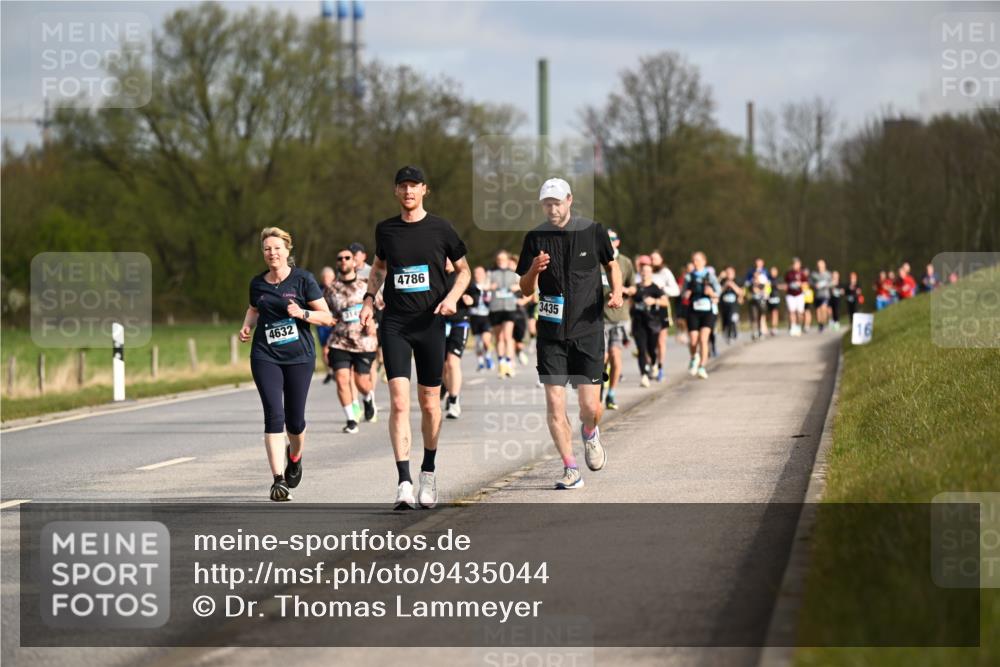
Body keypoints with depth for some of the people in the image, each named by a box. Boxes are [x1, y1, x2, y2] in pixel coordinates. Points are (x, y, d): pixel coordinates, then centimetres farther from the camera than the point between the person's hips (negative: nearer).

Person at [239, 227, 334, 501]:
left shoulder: (303, 279, -3)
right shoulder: (257, 283, 7)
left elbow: (327, 317, -3)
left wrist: (302, 313, -19)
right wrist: (247, 327, 8)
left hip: (299, 356, -1)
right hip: (265, 357, 1)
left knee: (295, 419, 5)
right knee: (274, 414, -14)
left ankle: (294, 457, 40)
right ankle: (278, 480, -17)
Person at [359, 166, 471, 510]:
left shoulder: (440, 228, 0)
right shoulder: (385, 230, 6)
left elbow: (464, 270, 11)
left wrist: (452, 297, -8)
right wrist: (369, 298, 8)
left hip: (430, 323, 0)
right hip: (394, 323, 0)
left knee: (429, 402, 8)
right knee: (399, 401, -13)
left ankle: (428, 472, 29)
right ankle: (404, 482, -17)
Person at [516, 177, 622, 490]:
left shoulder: (593, 231, -1)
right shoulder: (535, 238, 1)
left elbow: (612, 265, 16)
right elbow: (526, 289, 5)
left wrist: (616, 292, -3)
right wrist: (534, 270, -16)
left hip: (588, 330, -1)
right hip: (551, 332, 1)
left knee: (590, 406, -5)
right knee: (554, 403, -7)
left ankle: (590, 434, 31)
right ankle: (570, 469, 5)